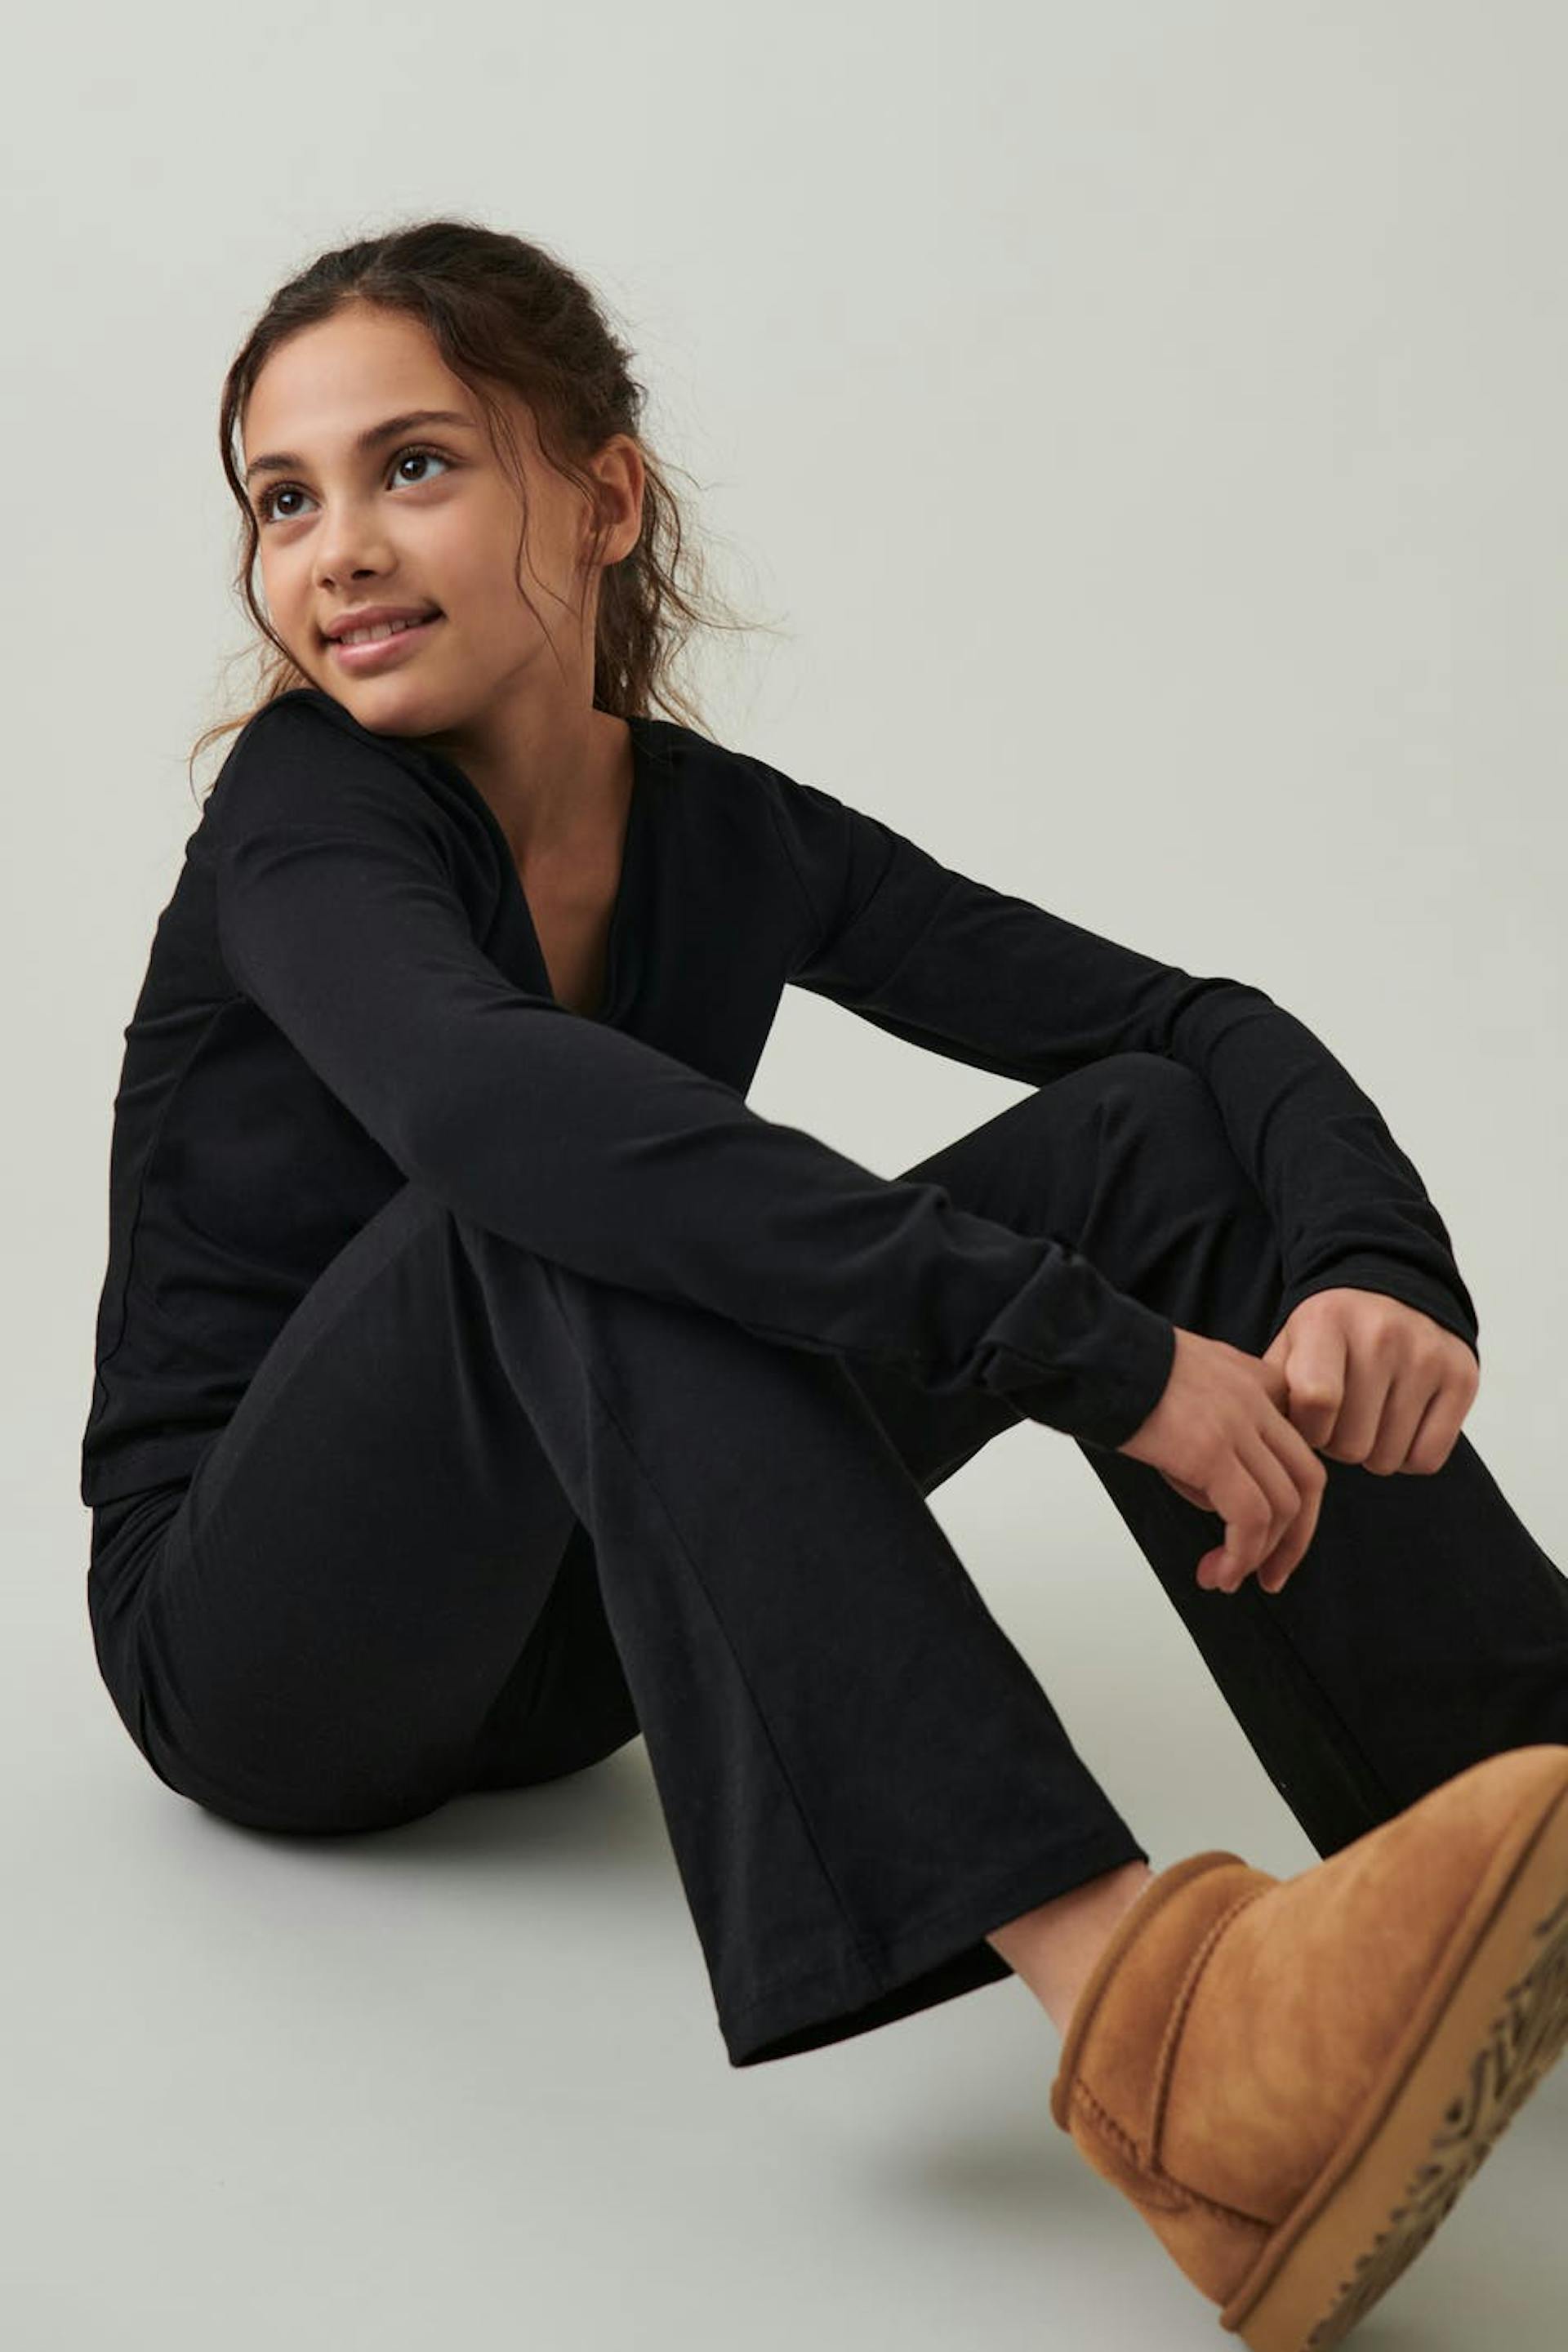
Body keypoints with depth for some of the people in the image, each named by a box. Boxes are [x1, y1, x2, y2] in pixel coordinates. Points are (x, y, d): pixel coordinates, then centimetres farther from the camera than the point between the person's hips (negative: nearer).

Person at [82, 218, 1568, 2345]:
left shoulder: (729, 835, 0)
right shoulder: (306, 812, -16)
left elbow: (1198, 1021, -4)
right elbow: (486, 1103, -39)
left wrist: (1378, 1263, -27)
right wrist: (1092, 1349, -43)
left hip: (578, 1622, 5)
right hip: (256, 1646, -5)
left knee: (1143, 1134, -11)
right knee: (570, 1209, -36)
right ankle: (1126, 2000, -50)